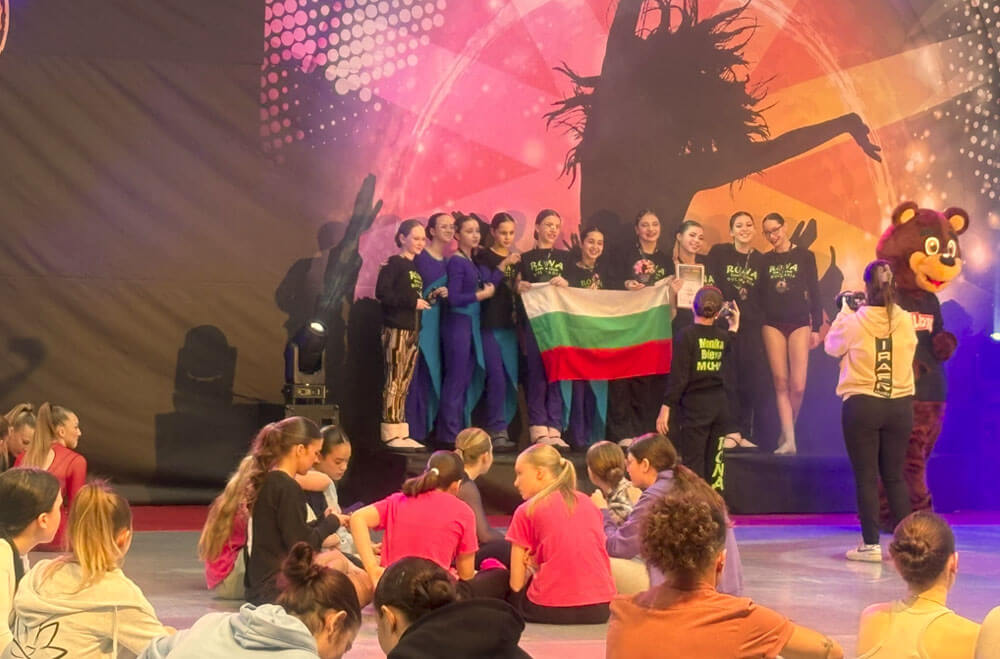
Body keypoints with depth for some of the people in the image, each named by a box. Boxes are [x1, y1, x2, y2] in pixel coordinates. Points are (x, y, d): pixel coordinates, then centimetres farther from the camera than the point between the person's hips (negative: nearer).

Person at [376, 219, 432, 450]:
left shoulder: (416, 267, 18)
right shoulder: (393, 263, -5)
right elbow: (382, 293, -16)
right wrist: (413, 302, -16)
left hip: (413, 330, 8)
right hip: (396, 329, -8)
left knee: (405, 384, 8)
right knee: (394, 381, -7)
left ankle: (402, 434, 10)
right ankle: (391, 434, -5)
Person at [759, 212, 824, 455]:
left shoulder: (804, 256, 4)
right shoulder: (765, 260, 8)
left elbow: (814, 292, 4)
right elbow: (759, 294, 8)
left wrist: (816, 327, 0)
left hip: (799, 324, -1)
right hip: (772, 325, 2)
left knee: (798, 386, -10)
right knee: (781, 384, -4)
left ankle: (787, 433, 11)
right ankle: (789, 441, -4)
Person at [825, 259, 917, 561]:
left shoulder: (855, 322, -11)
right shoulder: (905, 321, -3)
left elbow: (832, 346, 6)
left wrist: (844, 311, 16)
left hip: (862, 405, -3)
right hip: (900, 404, 3)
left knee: (866, 477, 3)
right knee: (895, 476, 13)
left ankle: (871, 544, 4)